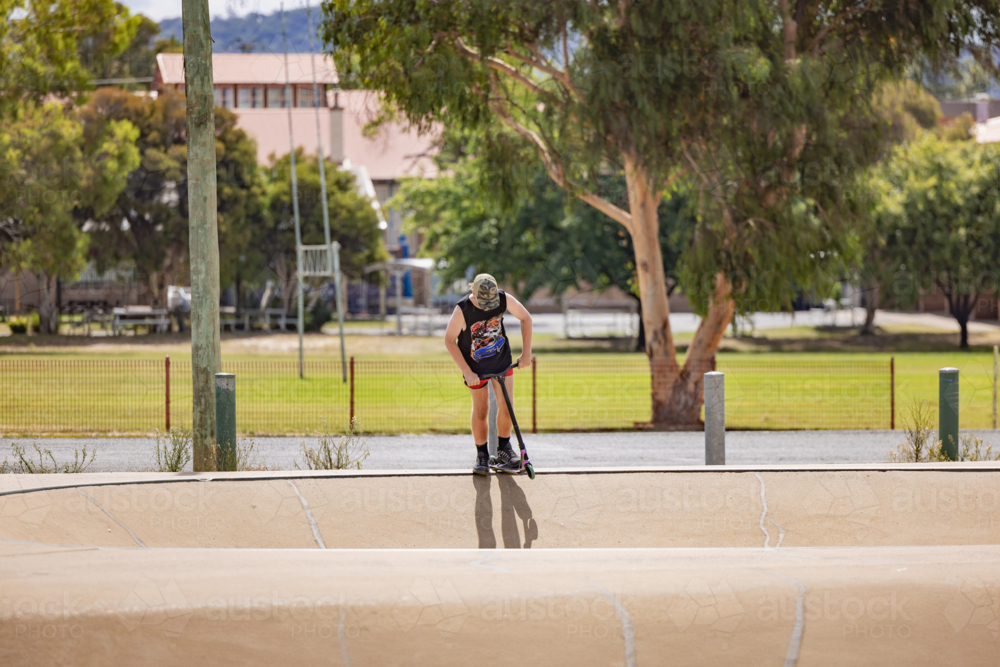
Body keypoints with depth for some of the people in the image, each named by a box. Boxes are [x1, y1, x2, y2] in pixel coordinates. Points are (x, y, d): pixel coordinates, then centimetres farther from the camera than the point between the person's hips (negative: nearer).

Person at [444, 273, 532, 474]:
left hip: (501, 360, 2)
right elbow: (449, 340, -19)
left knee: (506, 405, -2)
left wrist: (526, 353, -6)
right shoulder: (463, 309, -29)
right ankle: (482, 456, 19)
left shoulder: (504, 299, -21)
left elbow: (525, 318, -5)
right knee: (481, 409, 2)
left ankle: (503, 449, 18)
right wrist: (467, 373, -20)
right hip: (475, 365, -2)